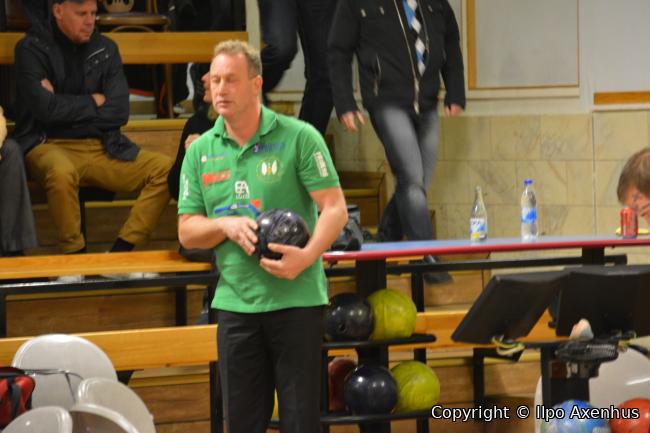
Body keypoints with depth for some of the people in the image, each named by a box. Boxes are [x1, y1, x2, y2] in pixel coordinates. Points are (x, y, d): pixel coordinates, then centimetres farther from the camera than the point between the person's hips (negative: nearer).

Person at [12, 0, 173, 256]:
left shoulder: (105, 49, 10)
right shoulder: (32, 49, -3)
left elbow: (119, 112, 0)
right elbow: (46, 109, -15)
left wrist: (69, 108, -8)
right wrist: (93, 102, -3)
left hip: (102, 148, 5)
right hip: (49, 146, -5)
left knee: (166, 168, -15)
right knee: (62, 172, -40)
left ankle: (121, 252, -15)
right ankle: (75, 255, -22)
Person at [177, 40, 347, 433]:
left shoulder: (300, 138, -4)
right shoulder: (201, 151, 9)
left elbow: (335, 209, -8)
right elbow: (187, 231, 10)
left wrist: (308, 255, -25)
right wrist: (227, 226, -11)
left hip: (297, 300, -4)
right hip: (235, 302, 4)